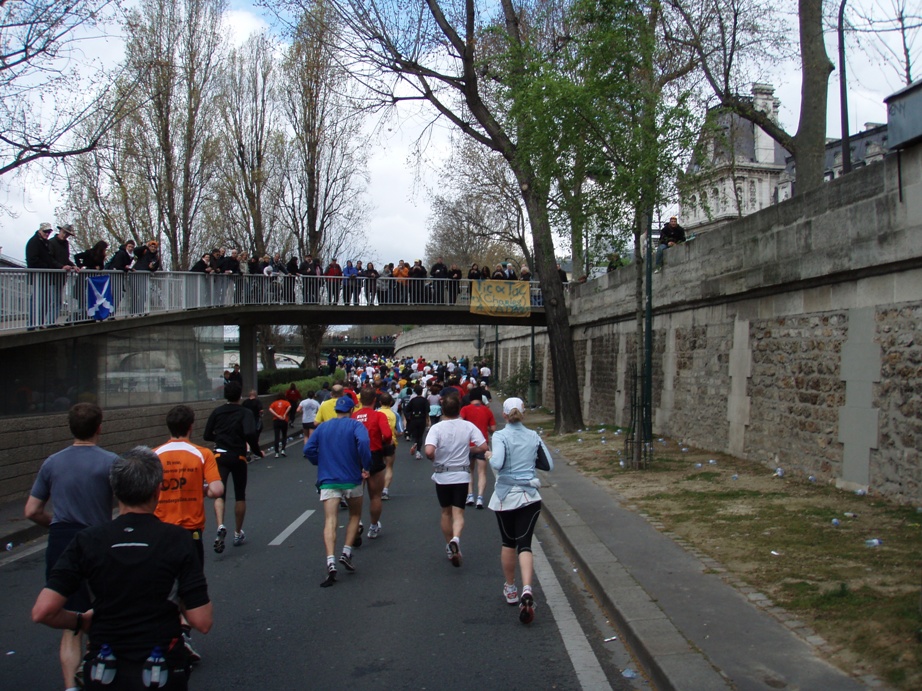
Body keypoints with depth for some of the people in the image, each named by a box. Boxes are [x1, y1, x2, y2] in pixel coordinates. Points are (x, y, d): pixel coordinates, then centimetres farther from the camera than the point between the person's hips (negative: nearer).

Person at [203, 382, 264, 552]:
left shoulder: (217, 412, 5)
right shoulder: (244, 413, -5)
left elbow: (207, 435, 7)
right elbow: (250, 434, -21)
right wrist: (257, 451, -7)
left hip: (220, 456, 1)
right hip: (238, 457, -1)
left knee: (219, 494, -5)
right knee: (240, 496, 14)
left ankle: (220, 527, -31)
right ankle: (238, 534, 23)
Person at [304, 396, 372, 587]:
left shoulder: (322, 427, 10)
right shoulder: (355, 425, 0)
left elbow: (308, 449, 3)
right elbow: (363, 442, -21)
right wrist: (366, 467, -13)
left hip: (328, 480, 2)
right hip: (352, 479, -1)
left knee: (330, 521, -6)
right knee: (355, 515, 20)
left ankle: (331, 563, -22)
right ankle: (346, 552, 8)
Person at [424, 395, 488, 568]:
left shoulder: (436, 428, -11)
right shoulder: (468, 426, -5)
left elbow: (429, 451, -24)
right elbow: (483, 447, -7)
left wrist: (433, 459, -3)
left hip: (442, 476, 0)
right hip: (462, 475, 0)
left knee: (446, 512, 16)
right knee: (458, 513, 2)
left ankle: (450, 547, 26)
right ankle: (455, 538, -26)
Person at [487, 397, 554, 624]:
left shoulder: (501, 436, -10)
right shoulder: (534, 437, 2)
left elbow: (497, 463, -24)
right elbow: (549, 464, 4)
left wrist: (489, 456, -3)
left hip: (505, 496, -2)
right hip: (530, 497, 2)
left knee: (508, 543, 16)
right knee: (524, 545, 0)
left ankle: (510, 589, 29)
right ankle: (526, 589, -22)